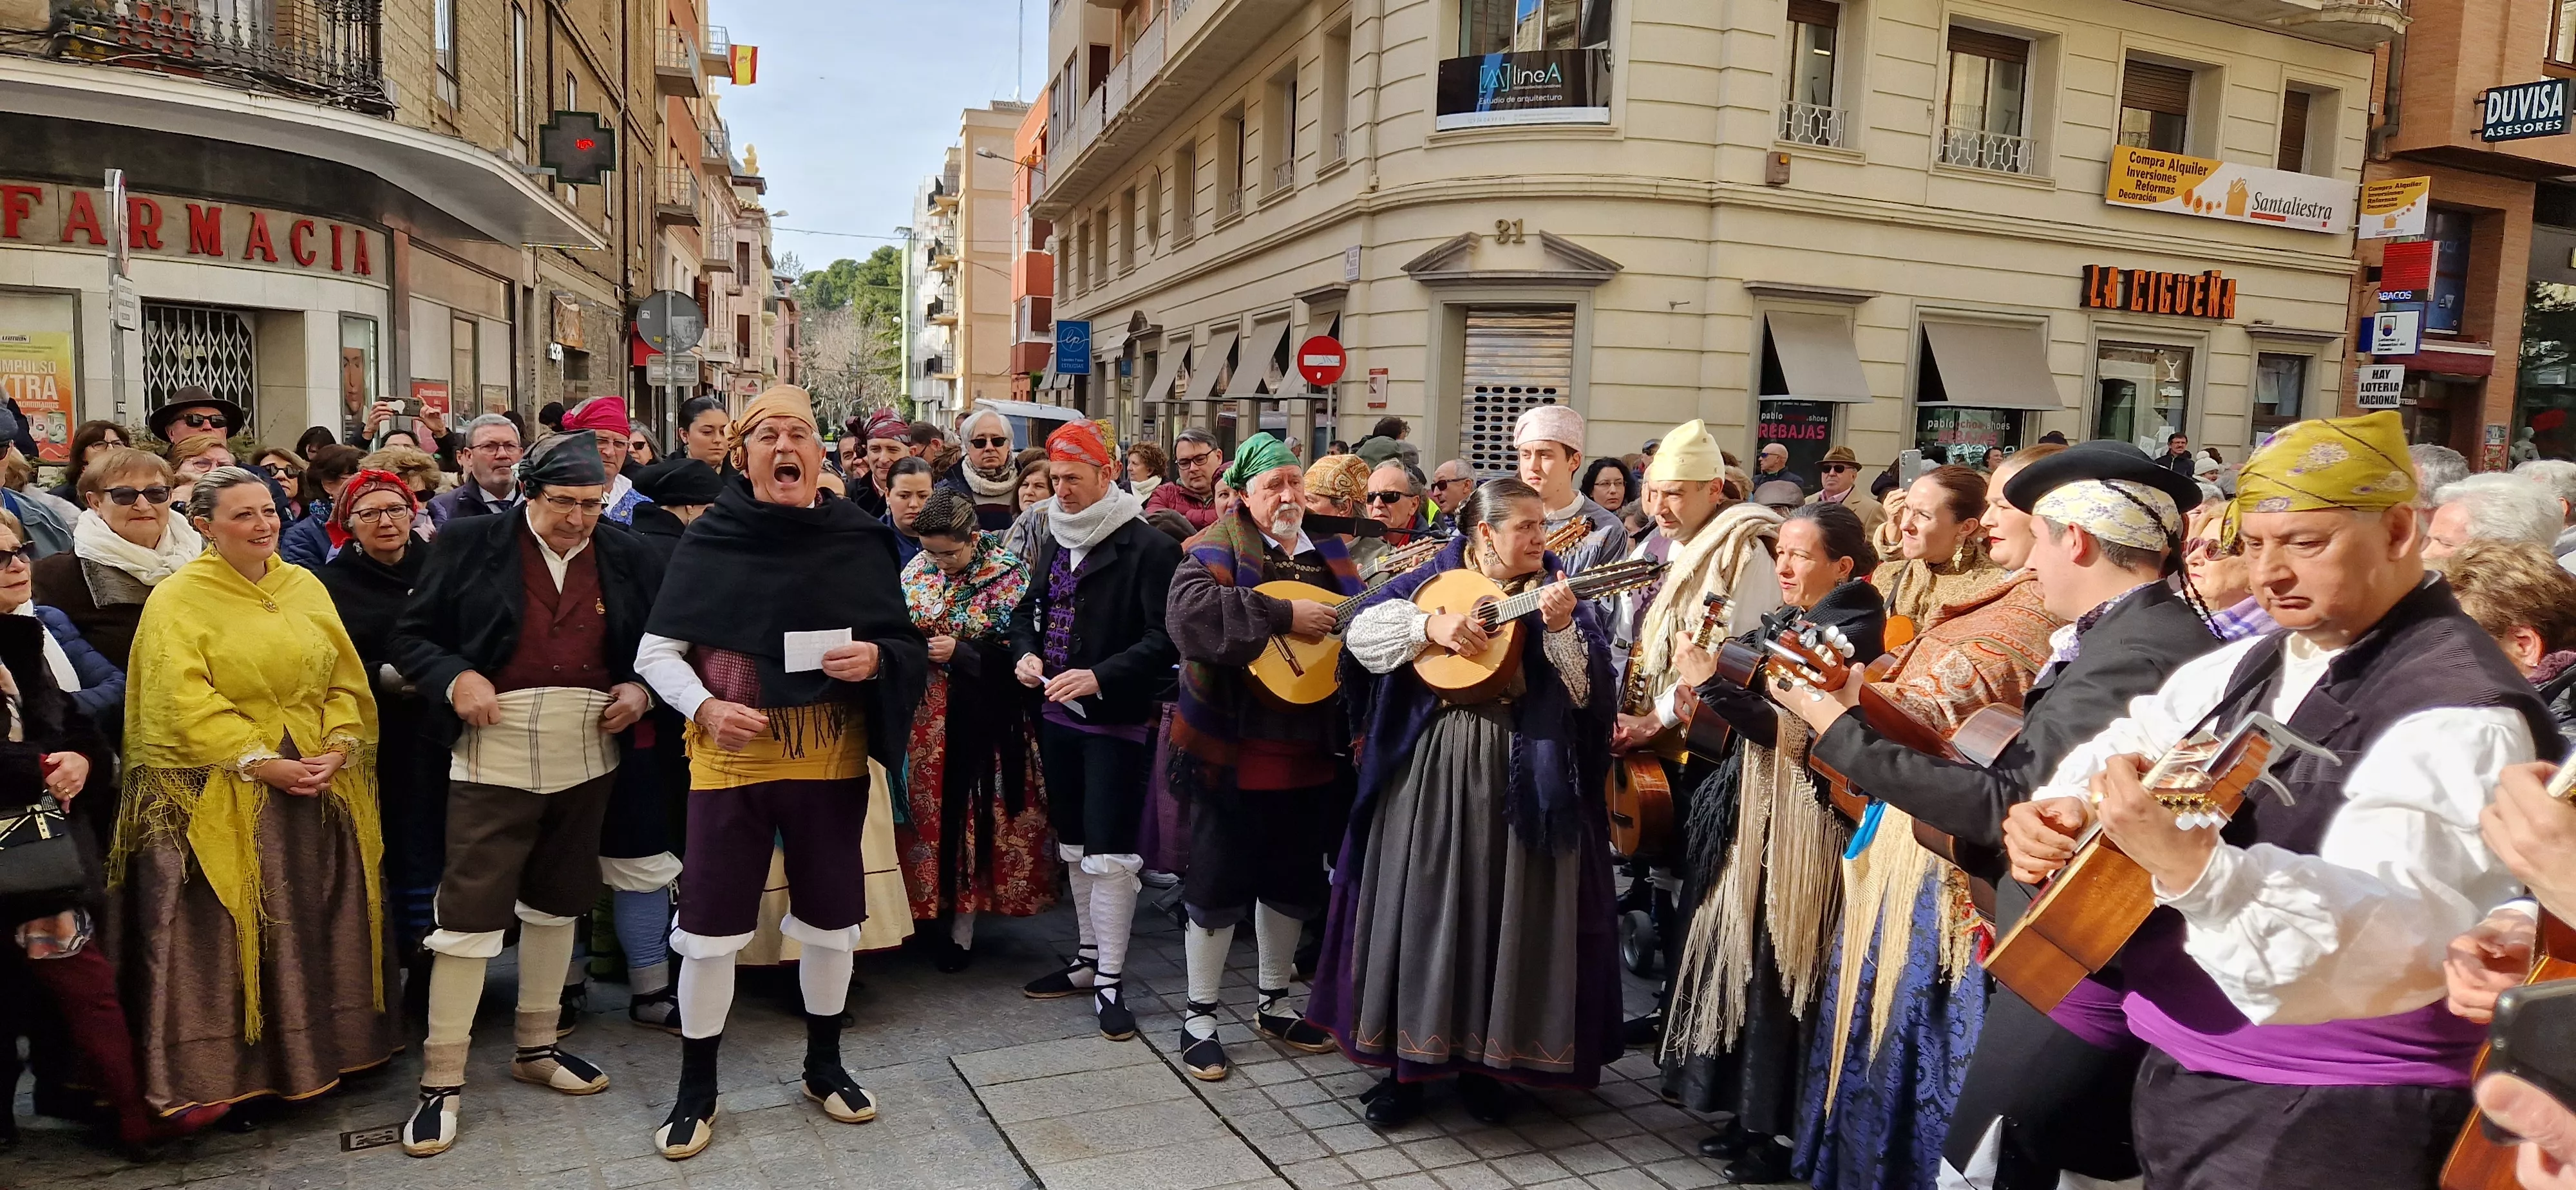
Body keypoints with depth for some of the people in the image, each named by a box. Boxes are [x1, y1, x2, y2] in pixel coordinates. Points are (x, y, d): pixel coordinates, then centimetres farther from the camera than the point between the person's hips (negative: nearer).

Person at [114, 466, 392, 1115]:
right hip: (222, 798, -4)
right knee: (228, 935, 0)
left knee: (316, 926, 11)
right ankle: (227, 1070, 12)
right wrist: (264, 764, -18)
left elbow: (346, 680, 8)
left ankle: (320, 1049, 24)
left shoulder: (305, 586, 10)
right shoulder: (177, 599, -5)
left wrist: (337, 750, -8)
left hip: (320, 791, 5)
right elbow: (187, 705, -13)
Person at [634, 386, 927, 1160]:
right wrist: (706, 708, -16)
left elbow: (911, 649, 3)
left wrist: (877, 658, -19)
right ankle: (697, 1089, 25)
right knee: (710, 927, 5)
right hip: (730, 761, -1)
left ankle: (824, 1065, 35)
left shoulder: (859, 540, -2)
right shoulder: (709, 539, -4)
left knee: (831, 919, 14)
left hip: (832, 761, 2)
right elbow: (655, 651, 0)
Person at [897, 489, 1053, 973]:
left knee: (970, 810, 2)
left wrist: (960, 652, -20)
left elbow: (1018, 649, -11)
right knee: (929, 809, 8)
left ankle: (962, 928, 13)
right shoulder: (918, 569, 4)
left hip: (980, 718, -4)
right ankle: (935, 906, 24)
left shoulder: (1008, 577, -9)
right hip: (925, 717, 4)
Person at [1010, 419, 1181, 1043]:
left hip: (1117, 718, -7)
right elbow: (1029, 607, 20)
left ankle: (1109, 981, 6)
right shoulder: (1055, 540, 11)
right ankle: (1089, 958, 30)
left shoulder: (1148, 546, -12)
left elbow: (1164, 638, -18)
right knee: (1075, 846, 16)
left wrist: (1100, 677, -26)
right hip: (1058, 714, 7)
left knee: (1109, 853, -5)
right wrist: (1026, 652, 0)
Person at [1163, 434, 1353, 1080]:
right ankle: (1200, 1017, 18)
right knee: (1220, 880, 3)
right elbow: (1188, 612, -28)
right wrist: (1284, 616, -28)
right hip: (1233, 750, -6)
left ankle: (1274, 1003, 33)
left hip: (1312, 751, 6)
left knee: (1294, 878, 16)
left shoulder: (1331, 549, 11)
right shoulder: (1219, 548, -9)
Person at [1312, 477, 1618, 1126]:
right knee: (1420, 909, 5)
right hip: (1429, 775, 0)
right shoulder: (1436, 578, 4)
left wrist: (1560, 628, -21)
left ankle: (1484, 1063, 22)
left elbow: (1588, 689, -5)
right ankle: (1408, 1060, 18)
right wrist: (1430, 624, -18)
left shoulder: (1556, 592, 4)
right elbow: (1361, 630, -6)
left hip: (1520, 781, 0)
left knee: (1504, 915, 5)